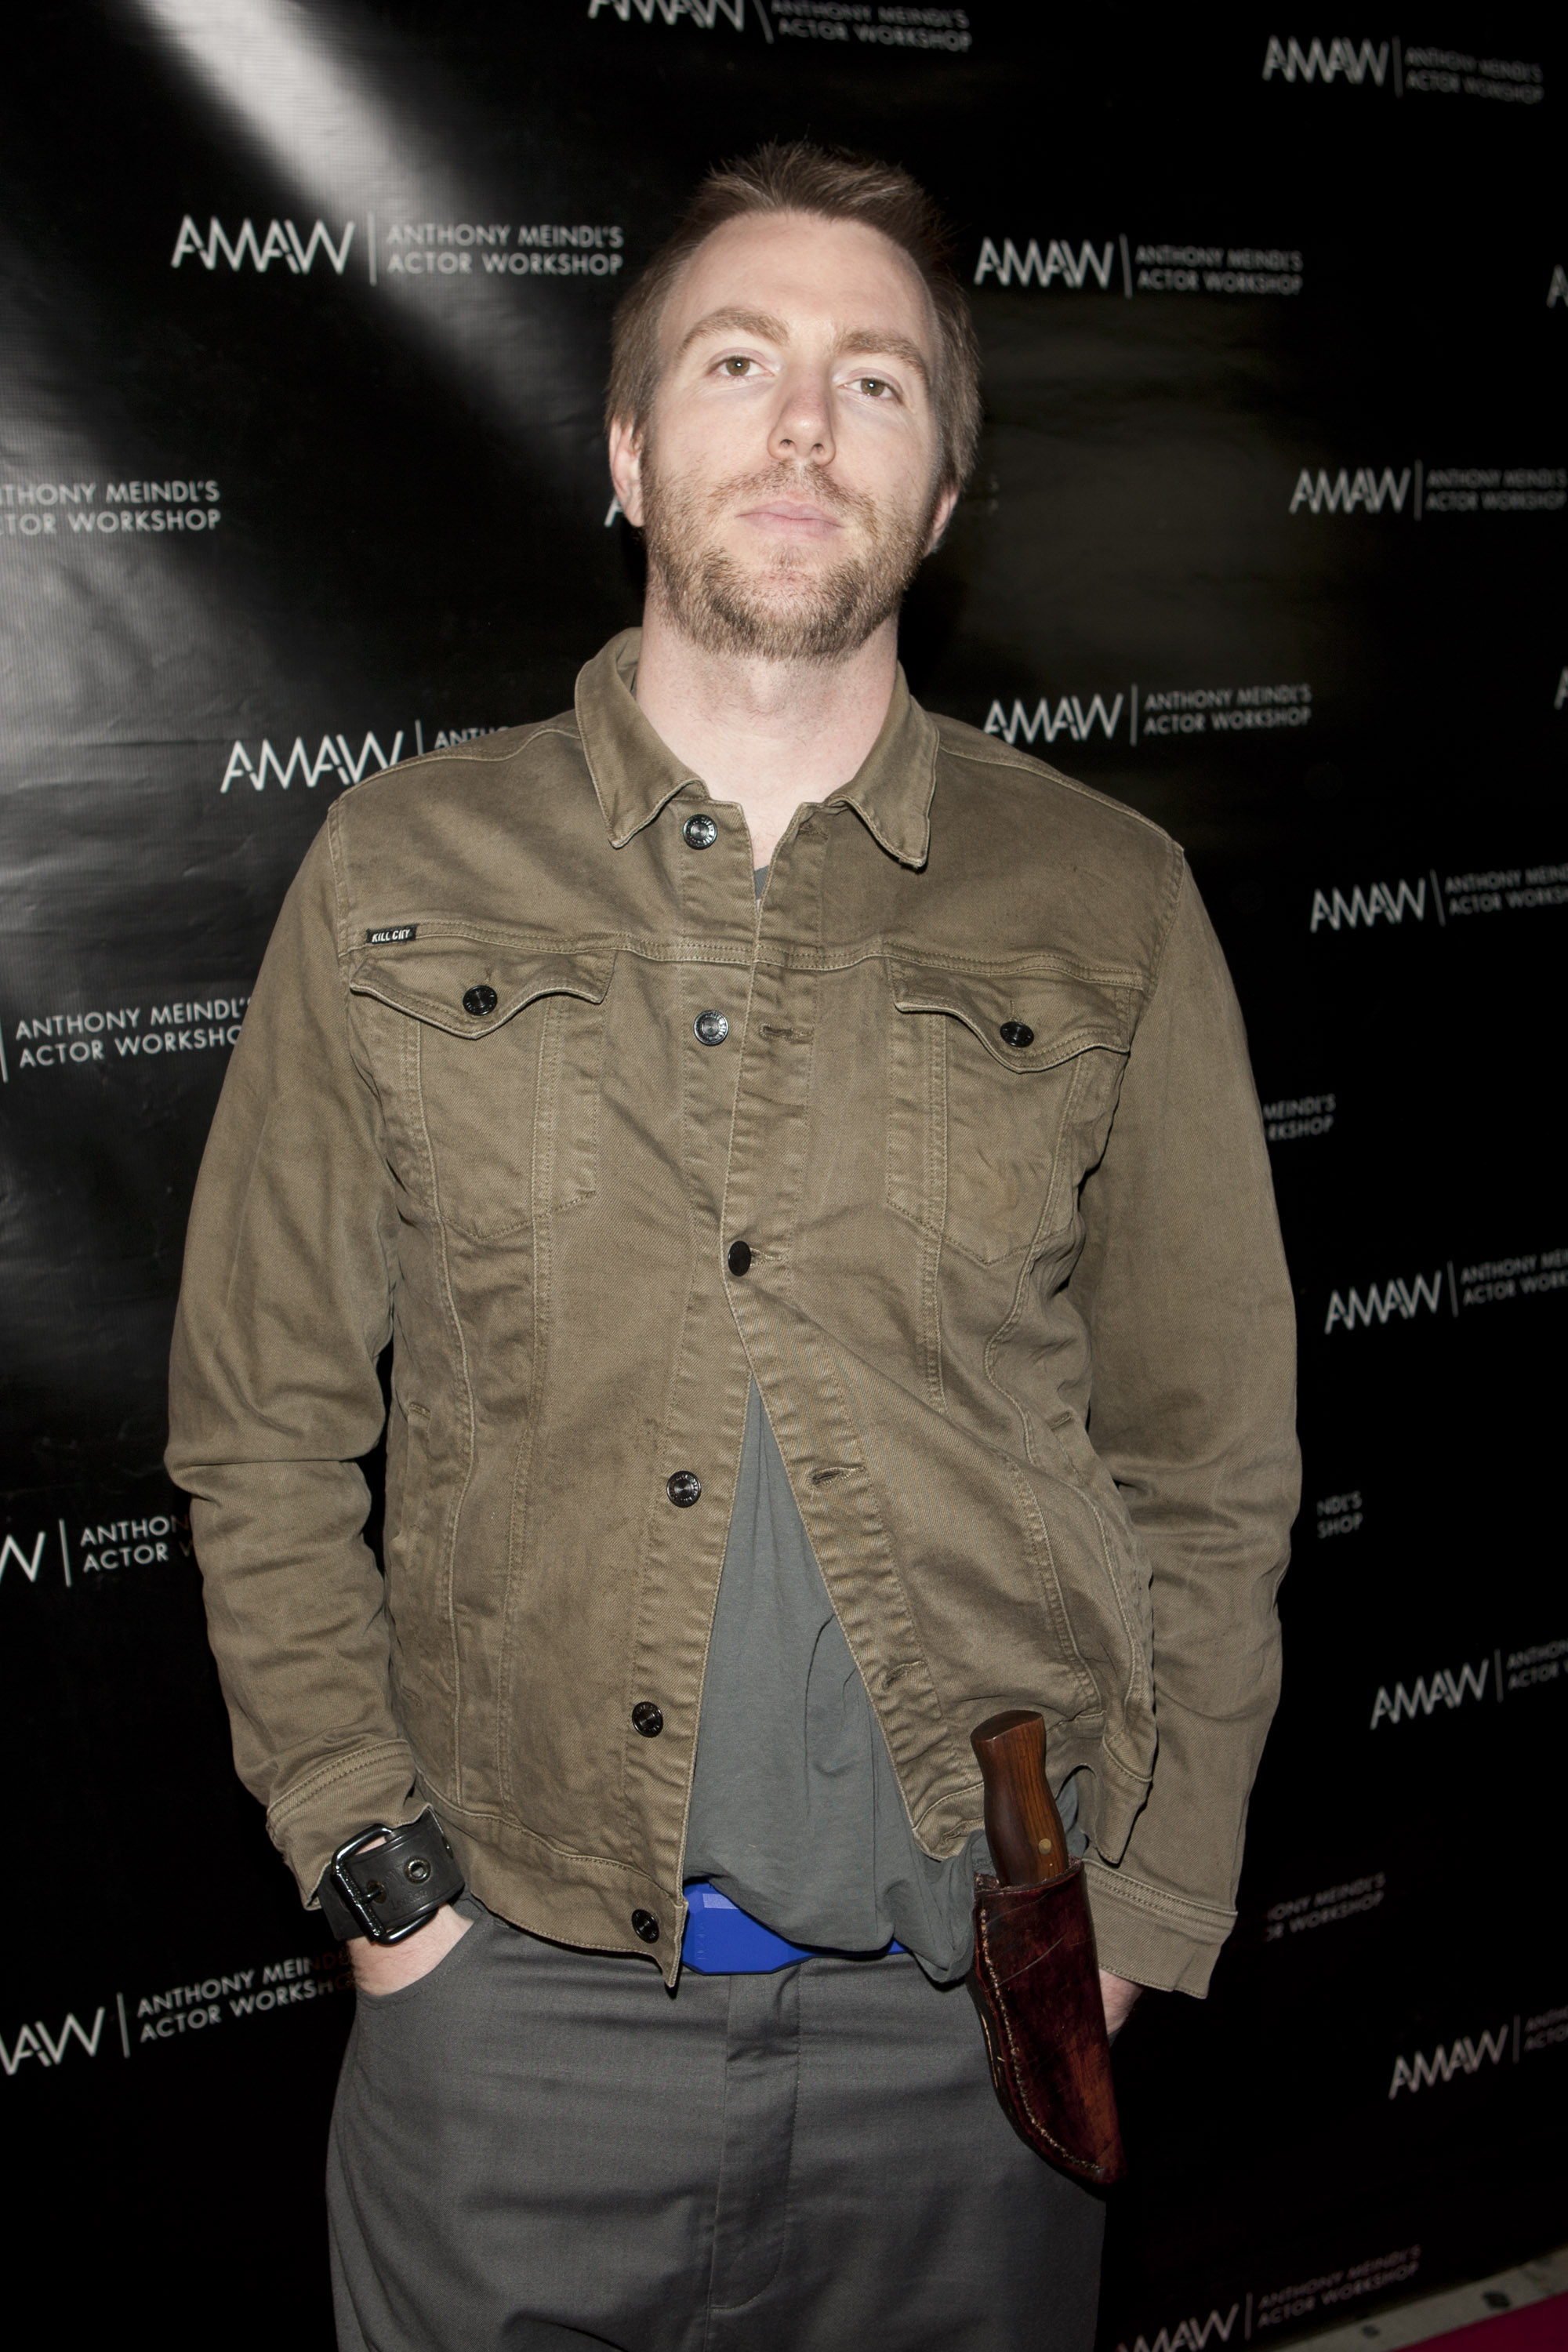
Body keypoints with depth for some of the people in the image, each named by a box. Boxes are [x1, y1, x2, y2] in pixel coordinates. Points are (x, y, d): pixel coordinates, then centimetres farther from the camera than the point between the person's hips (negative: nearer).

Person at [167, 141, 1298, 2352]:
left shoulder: (1108, 905, 0)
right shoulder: (399, 874, 0)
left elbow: (1212, 1465, 4)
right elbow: (260, 1424, 4)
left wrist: (1144, 1920, -1)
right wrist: (369, 1858, -3)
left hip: (975, 2017, 1)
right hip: (515, 1998, 0)